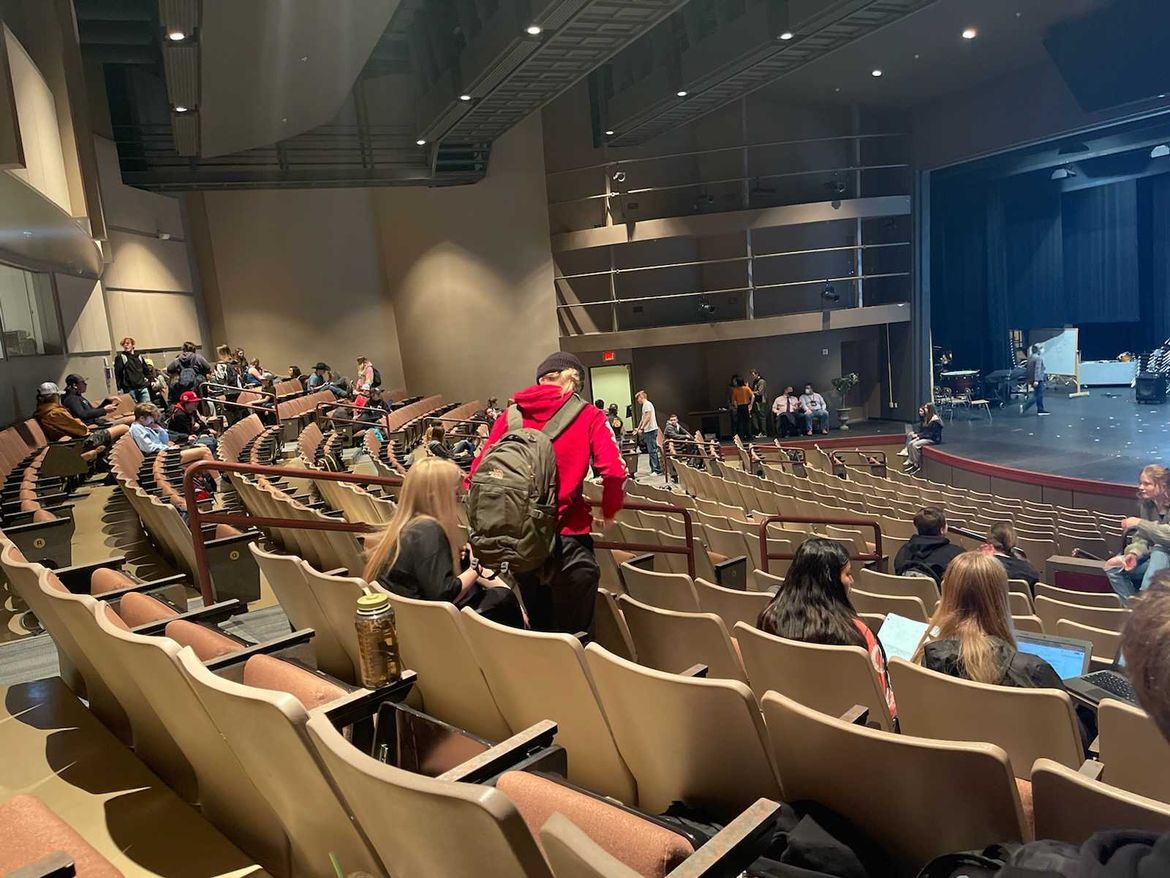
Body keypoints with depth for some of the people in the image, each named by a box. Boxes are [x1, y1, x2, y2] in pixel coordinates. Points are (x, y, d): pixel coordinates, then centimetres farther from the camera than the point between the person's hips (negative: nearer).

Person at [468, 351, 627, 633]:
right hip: (566, 539, -4)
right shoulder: (587, 416, -1)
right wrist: (609, 512, 3)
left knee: (539, 629, 24)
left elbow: (477, 474, 1)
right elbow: (614, 472, -15)